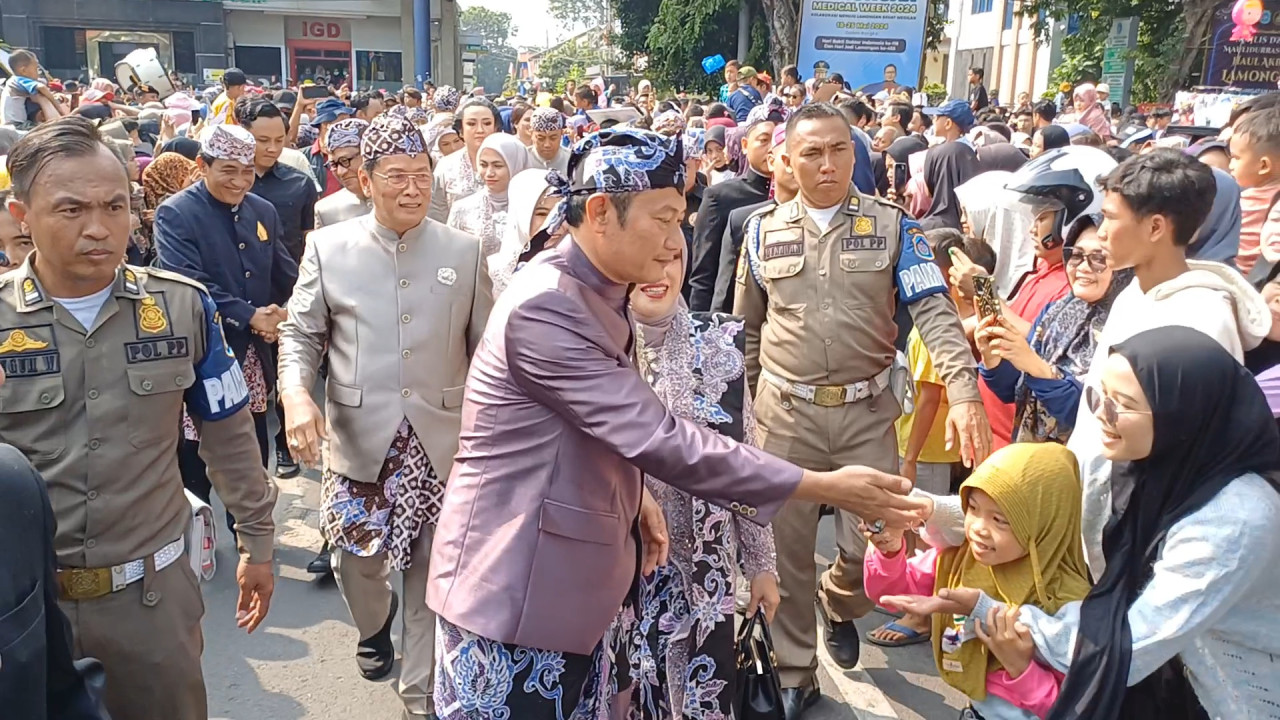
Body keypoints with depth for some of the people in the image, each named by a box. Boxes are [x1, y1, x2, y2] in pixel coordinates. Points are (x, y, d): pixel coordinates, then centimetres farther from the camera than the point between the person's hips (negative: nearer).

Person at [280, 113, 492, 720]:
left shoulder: (464, 252, 3)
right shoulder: (328, 248, 2)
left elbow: (485, 347, 6)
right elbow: (300, 334, 5)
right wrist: (296, 395, -14)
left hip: (441, 443, 0)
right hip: (358, 442, 0)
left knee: (433, 576, 6)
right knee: (353, 561, 11)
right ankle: (375, 623, 48)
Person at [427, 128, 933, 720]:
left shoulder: (594, 292, 8)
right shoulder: (545, 306, -24)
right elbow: (657, 437, -27)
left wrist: (633, 494, 2)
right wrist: (824, 487, -24)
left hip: (575, 578, 9)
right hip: (517, 586, -8)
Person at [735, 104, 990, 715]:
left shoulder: (893, 226, 0)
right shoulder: (763, 231, 4)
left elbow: (934, 313, -10)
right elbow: (745, 330, 11)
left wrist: (964, 393, -24)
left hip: (867, 412, 0)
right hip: (787, 414, 1)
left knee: (872, 544, 3)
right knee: (787, 553, 8)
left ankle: (839, 602, 40)